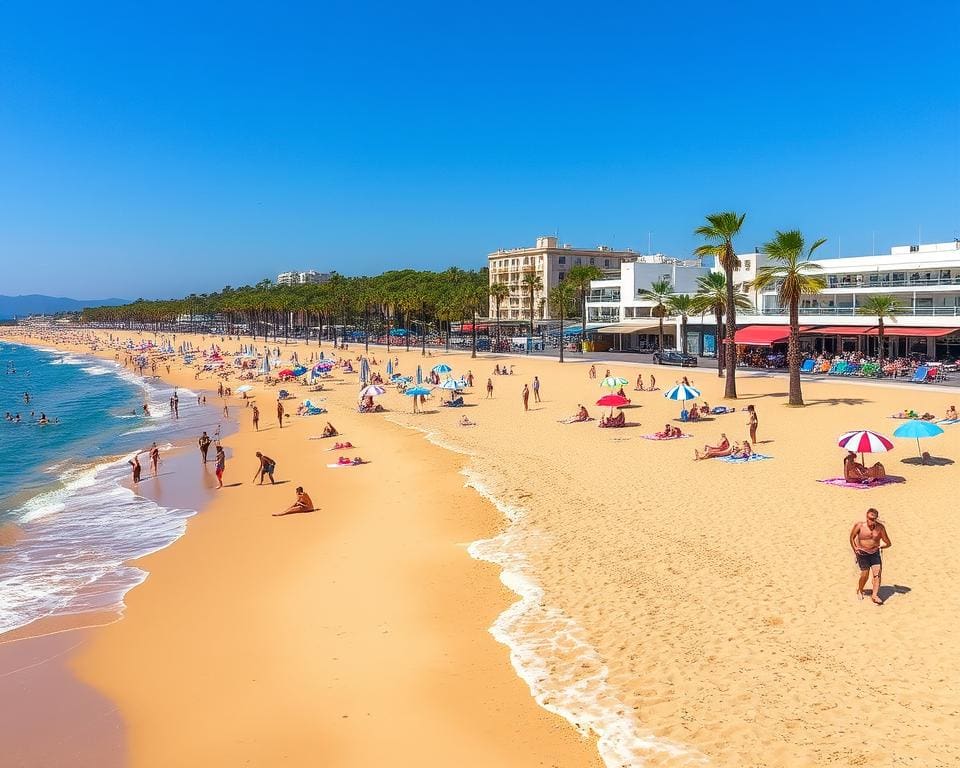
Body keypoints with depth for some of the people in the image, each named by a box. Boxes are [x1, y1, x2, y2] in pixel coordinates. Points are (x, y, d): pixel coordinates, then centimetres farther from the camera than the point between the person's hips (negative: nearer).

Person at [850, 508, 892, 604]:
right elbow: (852, 537, 4)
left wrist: (879, 547, -10)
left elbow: (888, 544, 0)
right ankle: (859, 591, 23)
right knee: (865, 574, -4)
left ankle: (875, 595, -12)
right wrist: (855, 549, 1)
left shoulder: (880, 527, -9)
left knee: (877, 572, -13)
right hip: (862, 553, -2)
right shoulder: (859, 525, -13)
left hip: (875, 553, 2)